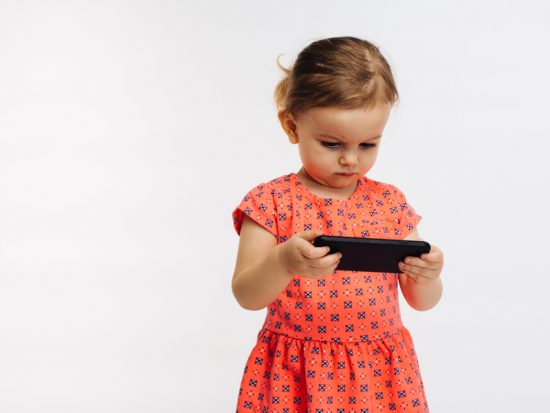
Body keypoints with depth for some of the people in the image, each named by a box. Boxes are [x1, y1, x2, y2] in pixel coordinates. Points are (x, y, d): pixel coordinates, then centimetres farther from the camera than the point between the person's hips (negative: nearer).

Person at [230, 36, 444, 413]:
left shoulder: (390, 202, 2)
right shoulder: (270, 201, -7)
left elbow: (421, 301, 5)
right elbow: (246, 296, -11)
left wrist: (427, 276, -18)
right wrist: (282, 262, -31)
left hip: (380, 373, 3)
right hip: (295, 378, -2)